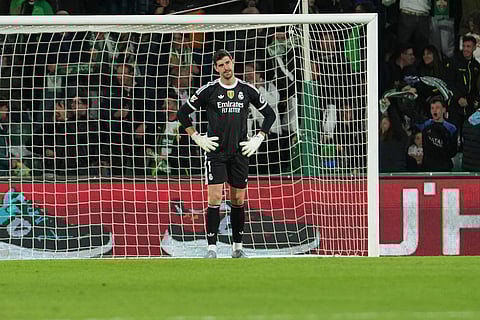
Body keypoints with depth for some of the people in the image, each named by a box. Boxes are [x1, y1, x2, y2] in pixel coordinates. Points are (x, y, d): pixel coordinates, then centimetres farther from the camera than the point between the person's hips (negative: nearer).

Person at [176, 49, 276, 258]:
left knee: (238, 200, 7)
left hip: (239, 153, 3)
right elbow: (183, 113, 4)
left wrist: (258, 139, 6)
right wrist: (198, 138, -1)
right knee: (215, 198, -12)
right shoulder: (209, 90, -2)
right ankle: (212, 248, -11)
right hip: (216, 152, -3)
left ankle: (237, 247, 17)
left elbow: (269, 114, 15)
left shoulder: (247, 90, 4)